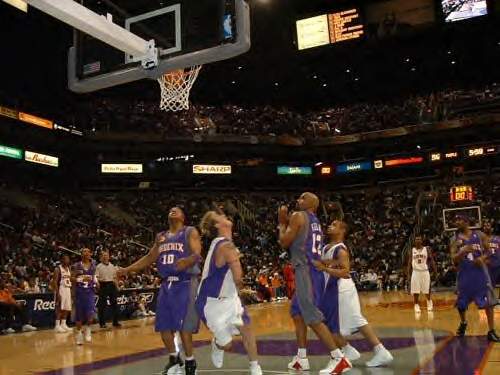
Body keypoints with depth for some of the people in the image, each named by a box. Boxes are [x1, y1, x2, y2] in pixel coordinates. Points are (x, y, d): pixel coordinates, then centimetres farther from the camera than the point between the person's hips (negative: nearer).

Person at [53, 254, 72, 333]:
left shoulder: (69, 269, 14)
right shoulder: (58, 269, -9)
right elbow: (55, 282, -15)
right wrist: (57, 293, -21)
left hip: (68, 290, 8)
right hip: (61, 290, -8)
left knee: (67, 308, 8)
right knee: (59, 308, -7)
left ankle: (63, 324, 16)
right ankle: (57, 326, -3)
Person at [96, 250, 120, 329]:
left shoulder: (112, 266, 14)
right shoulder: (99, 266, 1)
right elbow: (96, 278, -6)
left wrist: (117, 286, 10)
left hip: (112, 285, 4)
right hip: (103, 285, -4)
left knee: (114, 303, 4)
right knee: (102, 305, -1)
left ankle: (115, 322, 11)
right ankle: (102, 323, 7)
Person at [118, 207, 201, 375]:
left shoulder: (190, 232, -2)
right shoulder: (160, 237, 16)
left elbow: (197, 254, -14)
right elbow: (150, 257, 19)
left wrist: (187, 261, -36)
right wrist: (128, 269, 12)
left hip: (185, 284, -6)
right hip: (167, 284, 6)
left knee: (183, 326, -8)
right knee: (163, 326, 6)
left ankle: (190, 361, 10)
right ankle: (174, 358, 27)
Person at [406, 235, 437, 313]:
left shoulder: (426, 249, 0)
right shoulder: (412, 250, 4)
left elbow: (431, 259, 0)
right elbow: (410, 261, 4)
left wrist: (434, 268, -13)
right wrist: (408, 270, -10)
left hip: (425, 271, -1)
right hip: (415, 272, 1)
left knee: (427, 290, 6)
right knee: (415, 291, -3)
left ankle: (429, 302, 33)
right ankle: (416, 306, 8)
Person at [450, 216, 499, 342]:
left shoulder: (479, 235, 1)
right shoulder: (456, 239, 1)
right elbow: (454, 260, -7)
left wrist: (482, 258, -16)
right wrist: (463, 251, -26)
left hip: (480, 272, -1)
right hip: (464, 274, 1)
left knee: (488, 302, -5)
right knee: (461, 303, 10)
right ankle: (463, 323, 37)